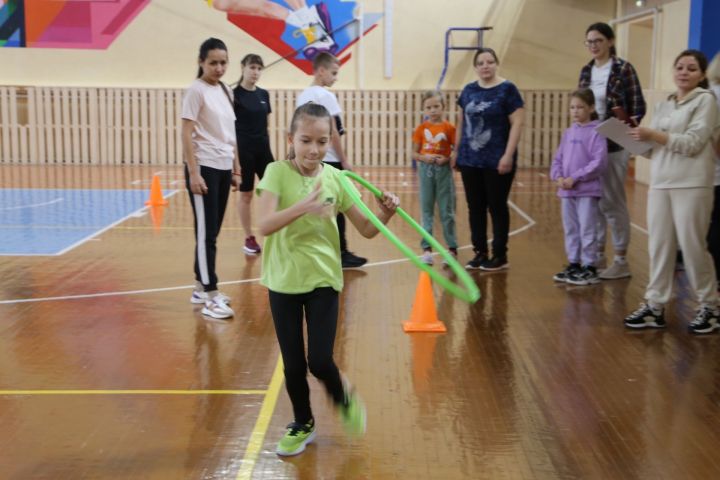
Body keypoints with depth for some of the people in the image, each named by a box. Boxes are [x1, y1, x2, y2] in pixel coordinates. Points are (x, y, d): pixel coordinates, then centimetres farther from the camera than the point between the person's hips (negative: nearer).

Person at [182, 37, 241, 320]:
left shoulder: (225, 91, 13)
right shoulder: (196, 90, -9)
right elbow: (186, 134, -12)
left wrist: (236, 168, 15)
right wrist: (193, 173, -18)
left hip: (223, 168, 7)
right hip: (204, 168, -7)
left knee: (213, 232, 12)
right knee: (205, 233, -5)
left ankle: (201, 288, 23)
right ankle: (211, 298, -2)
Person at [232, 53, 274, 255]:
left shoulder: (264, 94, 9)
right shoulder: (234, 94, -8)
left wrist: (269, 149, 14)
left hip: (263, 149, 6)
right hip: (244, 150, -6)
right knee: (246, 195, 4)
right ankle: (249, 238, 14)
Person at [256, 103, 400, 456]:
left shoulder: (335, 178, -4)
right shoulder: (278, 172, -11)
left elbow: (366, 230, 1)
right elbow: (265, 225, -25)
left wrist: (385, 214, -20)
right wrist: (303, 206, -41)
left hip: (323, 280, 1)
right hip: (284, 281, 0)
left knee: (320, 361, -5)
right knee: (293, 364, 9)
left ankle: (344, 398, 28)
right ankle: (303, 424, 33)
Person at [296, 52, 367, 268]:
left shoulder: (303, 96, 11)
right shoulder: (326, 96, -12)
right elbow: (333, 132, -14)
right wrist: (344, 160, -8)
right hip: (329, 160, -7)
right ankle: (341, 253, 6)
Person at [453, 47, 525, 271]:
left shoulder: (507, 89, -5)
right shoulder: (469, 90, 10)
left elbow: (517, 123, -9)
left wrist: (508, 155, -15)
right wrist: (456, 150, 14)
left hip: (496, 162, -5)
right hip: (470, 160, 5)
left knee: (497, 207, 2)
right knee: (475, 207, 9)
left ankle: (500, 256, 12)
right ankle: (480, 253, 19)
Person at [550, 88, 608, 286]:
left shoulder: (596, 132, -8)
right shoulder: (568, 133, 11)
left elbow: (599, 162, -15)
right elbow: (558, 159, 13)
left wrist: (575, 178, -16)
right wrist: (558, 177, -6)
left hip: (587, 191, -6)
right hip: (566, 191, 6)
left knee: (587, 230, 0)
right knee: (570, 230, 13)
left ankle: (589, 268, 9)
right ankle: (573, 264, 24)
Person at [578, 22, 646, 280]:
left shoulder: (623, 69, -7)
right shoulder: (586, 71, 10)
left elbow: (638, 106, -7)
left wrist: (627, 127, -22)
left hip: (613, 145, -6)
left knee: (613, 203, 0)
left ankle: (621, 260, 10)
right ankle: (598, 256, 21)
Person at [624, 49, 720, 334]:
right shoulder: (664, 105, 18)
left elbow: (692, 144, -12)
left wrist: (652, 135, -14)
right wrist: (640, 138, -4)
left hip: (692, 185, -5)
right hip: (659, 183, 6)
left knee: (692, 246, -2)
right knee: (658, 246, 3)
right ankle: (654, 307, 8)